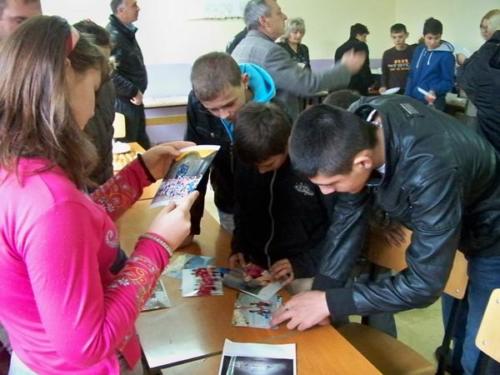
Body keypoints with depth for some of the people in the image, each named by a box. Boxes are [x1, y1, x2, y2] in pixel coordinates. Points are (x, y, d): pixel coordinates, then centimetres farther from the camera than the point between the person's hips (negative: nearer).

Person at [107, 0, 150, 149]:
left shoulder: (126, 31, 8)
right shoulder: (113, 36, -21)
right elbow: (110, 73, -28)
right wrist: (133, 91, -22)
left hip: (133, 99, 9)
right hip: (123, 101, -9)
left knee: (142, 141, 20)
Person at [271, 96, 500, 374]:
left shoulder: (430, 170, -43)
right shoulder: (356, 124, -24)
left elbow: (425, 284, -36)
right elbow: (350, 212, -14)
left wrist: (330, 302, -33)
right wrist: (320, 289, -19)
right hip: (443, 222, 6)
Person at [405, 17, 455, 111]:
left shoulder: (446, 55, -9)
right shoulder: (418, 50, 8)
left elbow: (448, 81, -9)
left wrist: (434, 91, -27)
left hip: (433, 102, -6)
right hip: (414, 100, 6)